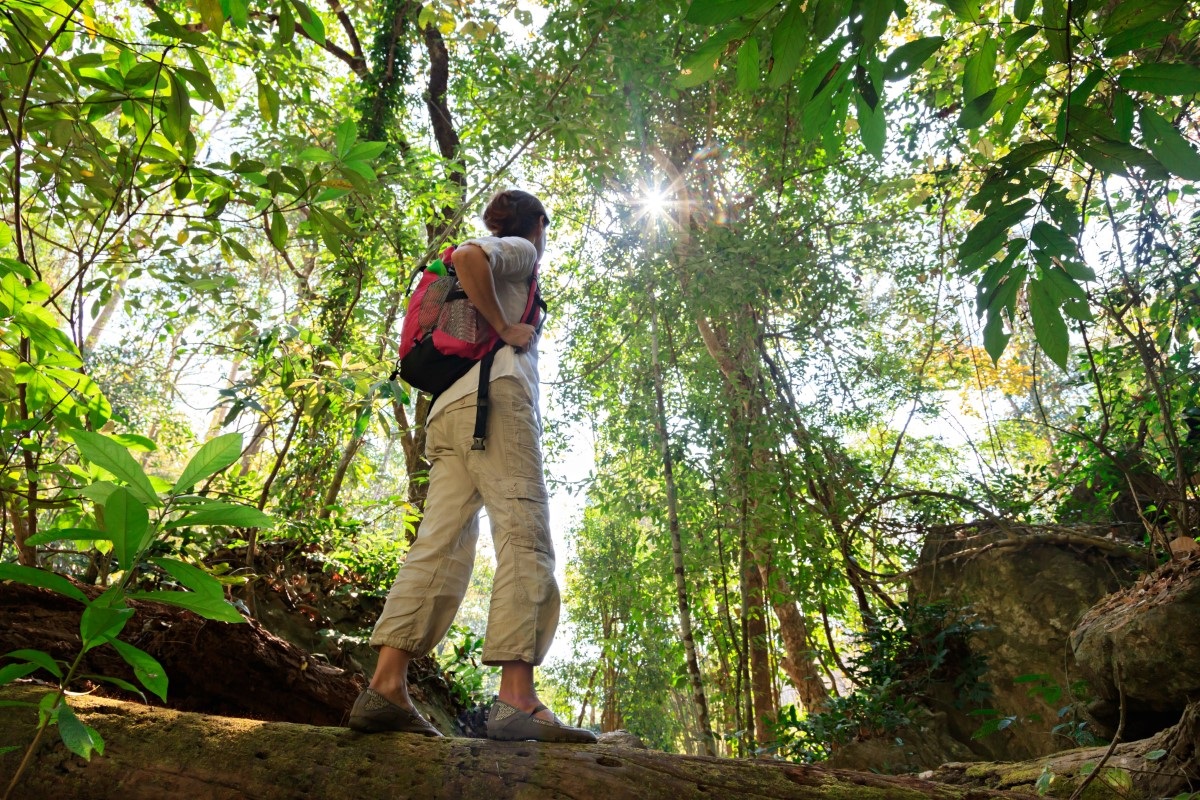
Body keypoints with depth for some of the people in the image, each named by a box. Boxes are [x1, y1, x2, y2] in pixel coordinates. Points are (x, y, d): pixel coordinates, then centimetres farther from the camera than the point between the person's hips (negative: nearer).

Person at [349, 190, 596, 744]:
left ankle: (385, 686, -14)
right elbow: (467, 257, -11)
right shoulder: (520, 250, 13)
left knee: (441, 545, -4)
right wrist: (505, 328, -6)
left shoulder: (500, 263, 36)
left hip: (448, 411, 8)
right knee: (524, 537, -16)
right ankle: (517, 698, -26)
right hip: (494, 395, -8)